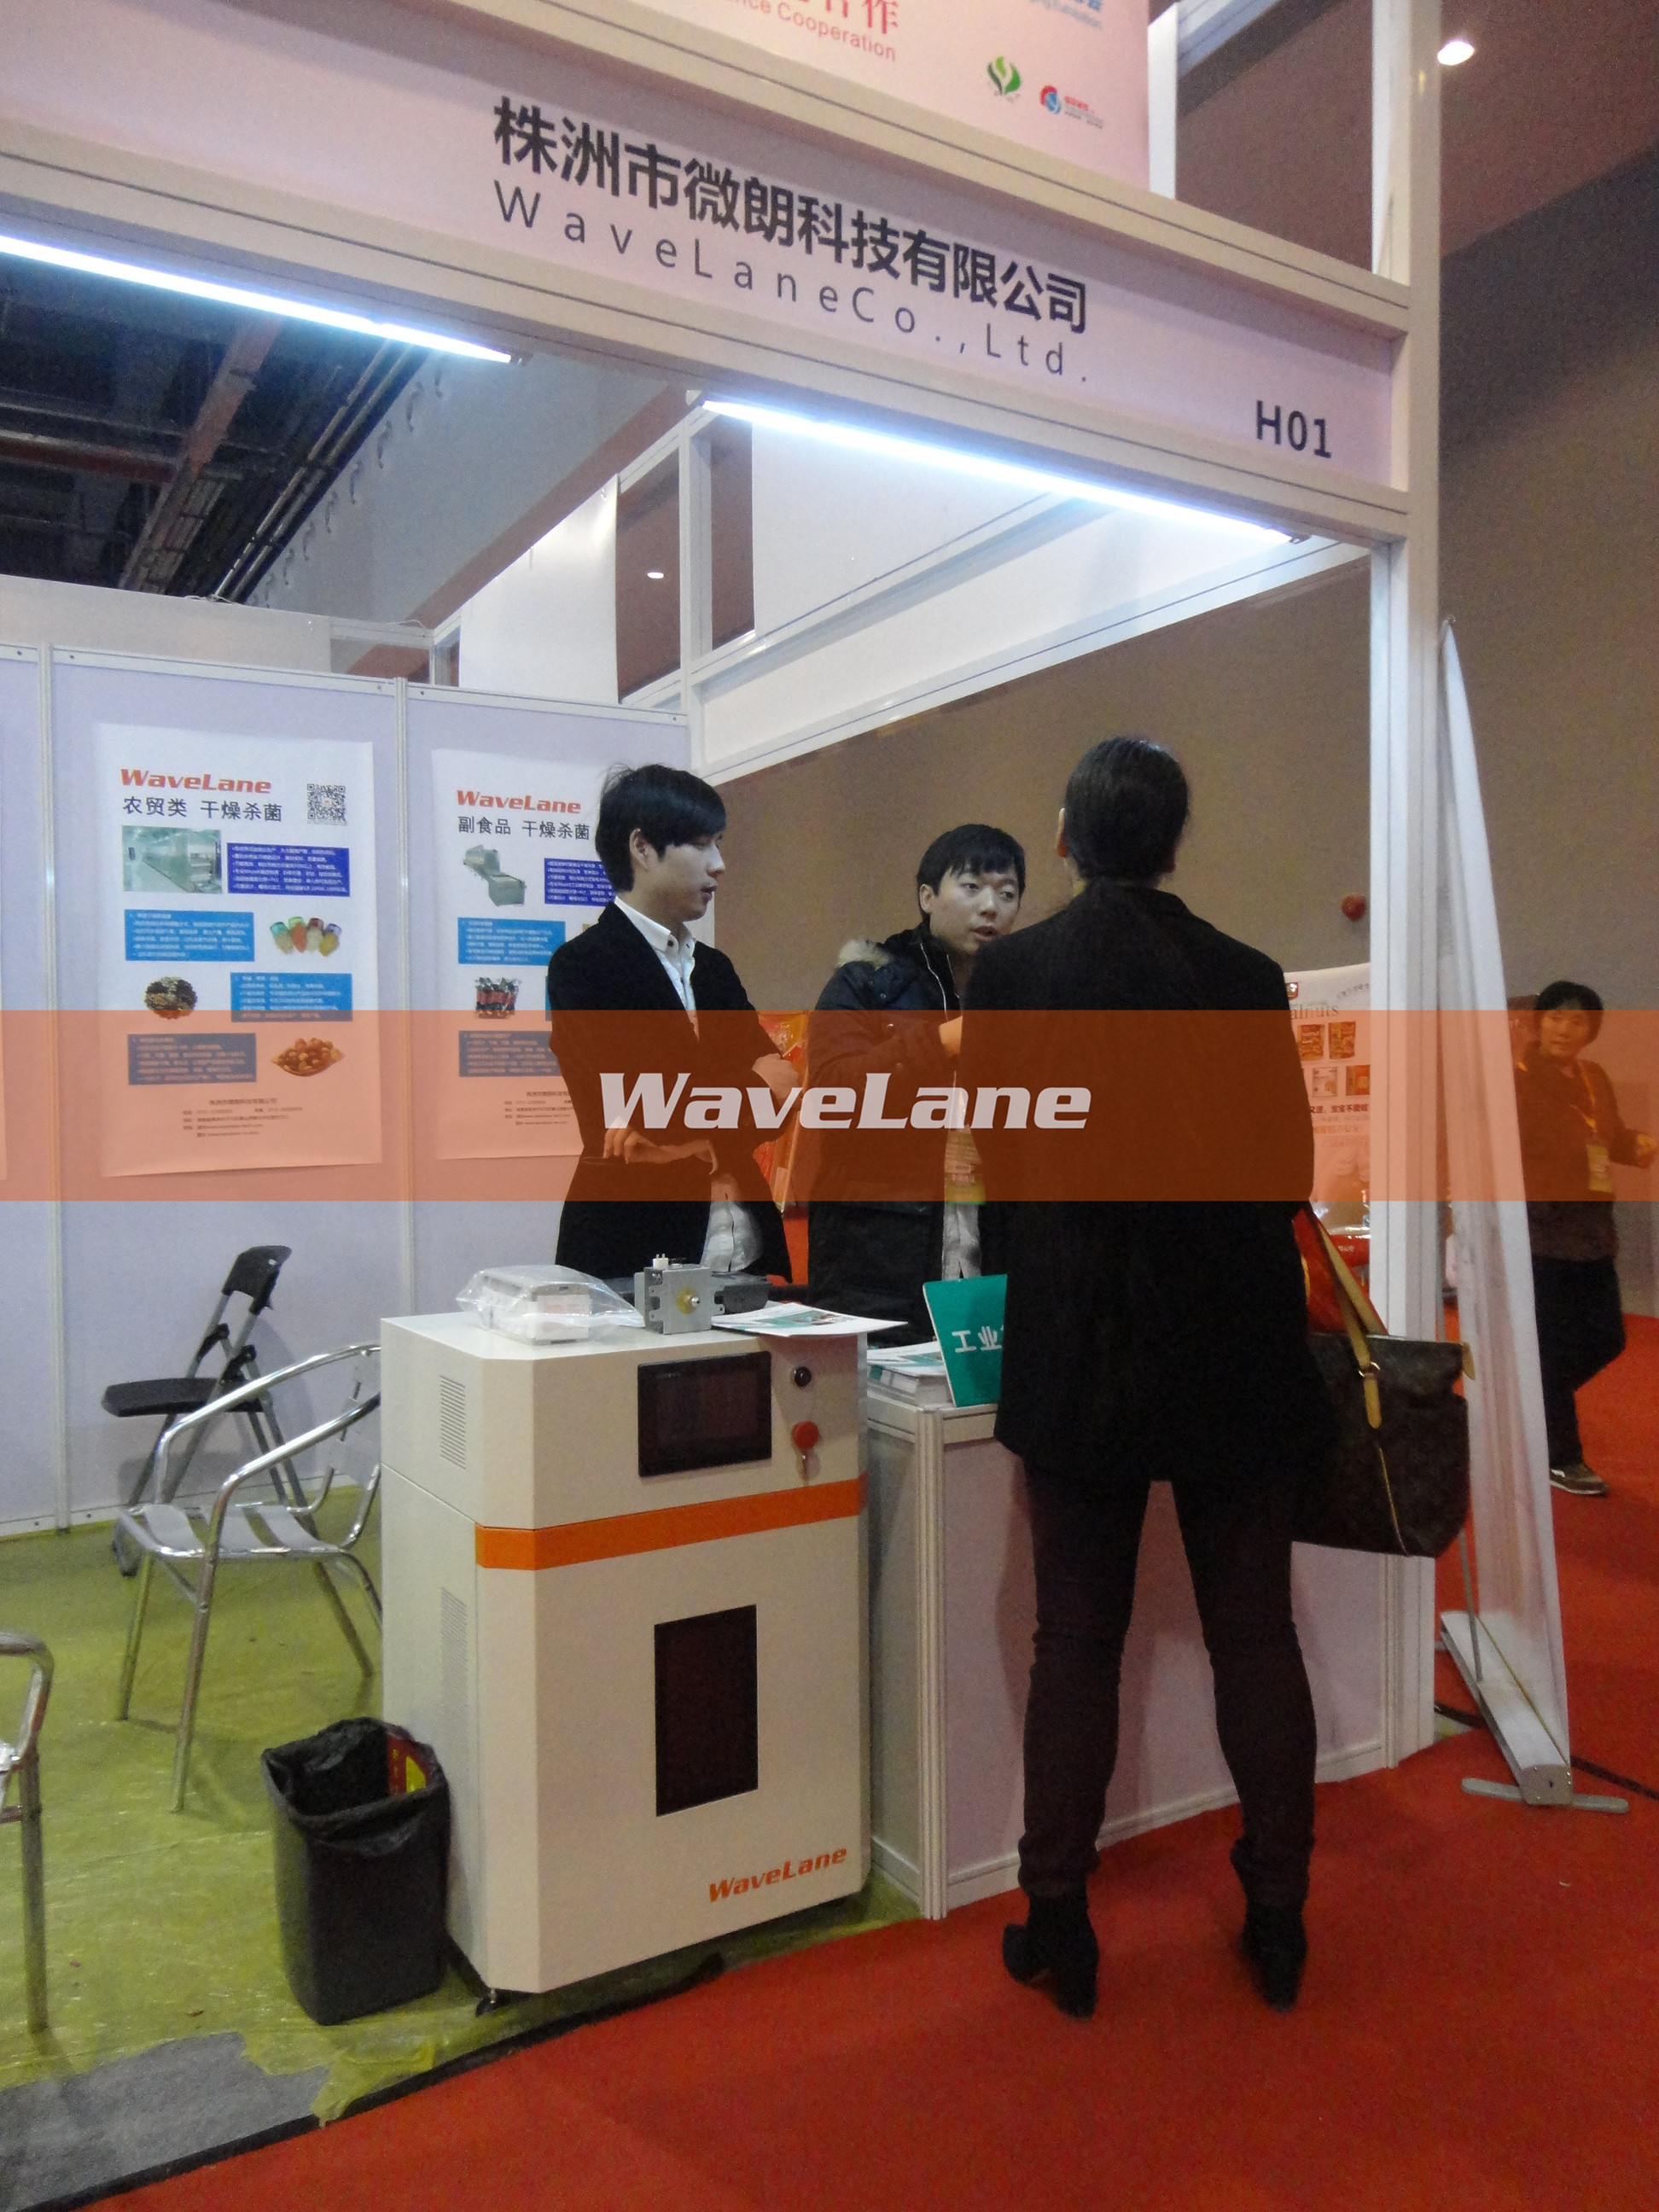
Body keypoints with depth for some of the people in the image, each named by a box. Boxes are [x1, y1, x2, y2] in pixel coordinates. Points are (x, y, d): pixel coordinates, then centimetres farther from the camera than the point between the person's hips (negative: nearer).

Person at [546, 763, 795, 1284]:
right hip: (633, 1257, -6)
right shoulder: (581, 964, -6)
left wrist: (678, 1128, -11)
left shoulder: (715, 969, 17)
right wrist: (756, 1084, -1)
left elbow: (779, 1087, 5)